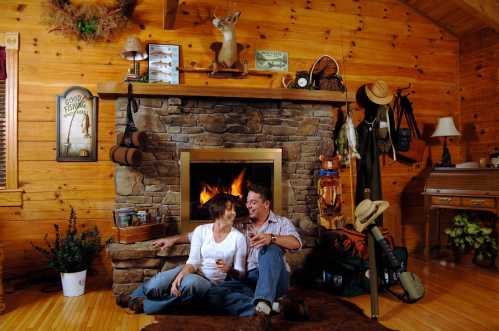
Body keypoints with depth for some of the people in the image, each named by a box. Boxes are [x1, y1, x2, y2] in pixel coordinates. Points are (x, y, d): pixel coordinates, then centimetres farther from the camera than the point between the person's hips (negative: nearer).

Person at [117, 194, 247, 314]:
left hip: (211, 283, -2)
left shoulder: (238, 237, -4)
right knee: (155, 285, -28)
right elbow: (193, 261, -6)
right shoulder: (201, 230, 1)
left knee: (190, 282, -39)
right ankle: (134, 297, 8)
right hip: (191, 272, 2)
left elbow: (241, 273, -1)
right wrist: (180, 276, -27)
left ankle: (145, 305, -18)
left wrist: (229, 270, -24)